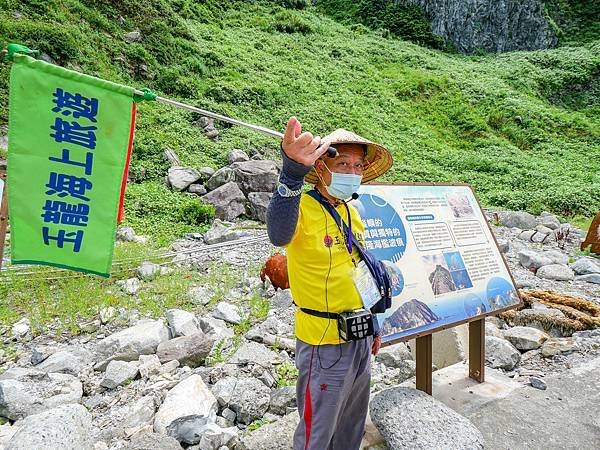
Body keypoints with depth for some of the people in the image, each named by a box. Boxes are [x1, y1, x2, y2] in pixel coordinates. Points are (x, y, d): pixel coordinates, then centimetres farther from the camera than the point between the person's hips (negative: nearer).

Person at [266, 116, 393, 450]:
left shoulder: (352, 212, 6)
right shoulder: (303, 207, -19)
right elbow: (279, 234, -44)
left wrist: (373, 324, 20)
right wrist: (292, 175, -60)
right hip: (324, 343, -7)